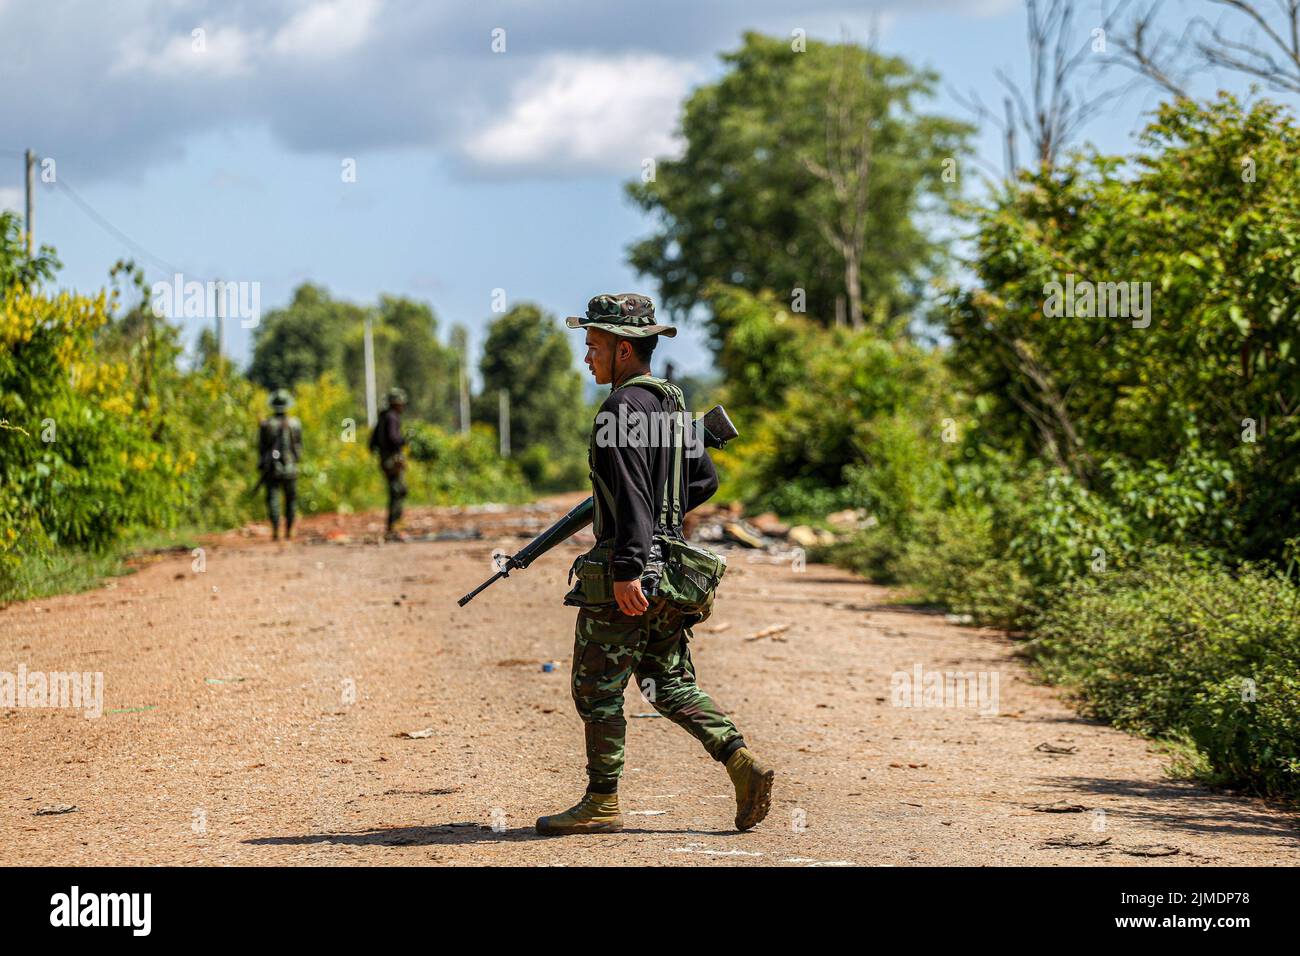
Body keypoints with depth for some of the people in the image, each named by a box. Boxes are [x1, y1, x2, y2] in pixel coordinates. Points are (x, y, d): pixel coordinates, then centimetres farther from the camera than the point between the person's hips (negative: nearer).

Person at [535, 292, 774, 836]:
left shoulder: (624, 409, -15)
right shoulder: (671, 403, 14)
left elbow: (633, 492, -23)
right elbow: (704, 480, 22)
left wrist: (627, 566, -26)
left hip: (625, 577, -9)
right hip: (668, 568, 9)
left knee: (597, 688, 2)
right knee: (669, 684, 14)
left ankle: (601, 805, 8)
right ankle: (743, 765, 1)